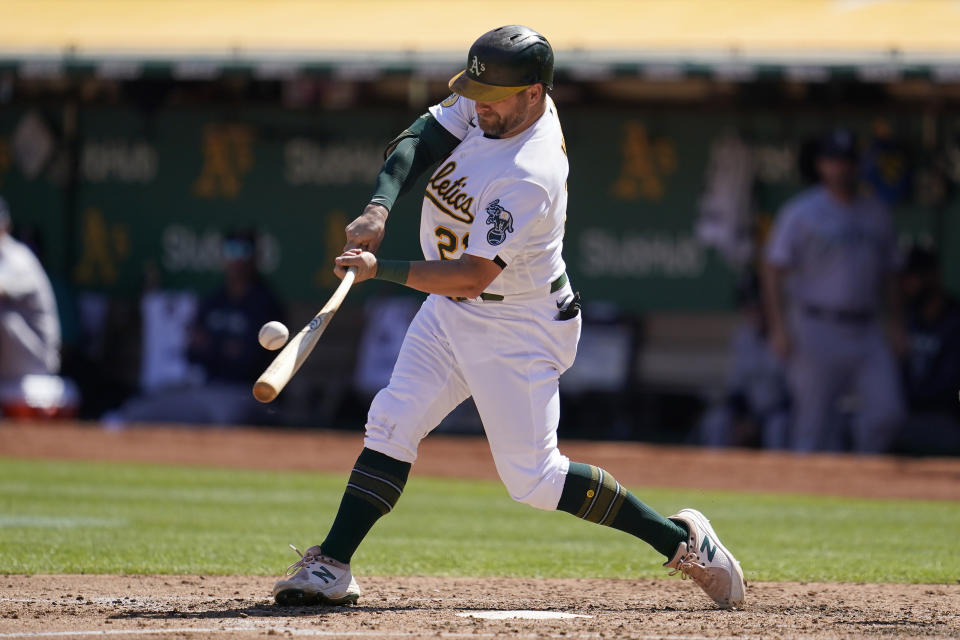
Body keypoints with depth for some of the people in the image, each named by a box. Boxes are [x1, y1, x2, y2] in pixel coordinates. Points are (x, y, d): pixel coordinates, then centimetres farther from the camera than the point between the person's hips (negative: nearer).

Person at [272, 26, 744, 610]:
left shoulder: (528, 178, -32)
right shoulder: (491, 106, -7)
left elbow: (470, 278, -32)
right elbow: (418, 142, -4)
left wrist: (380, 271, -31)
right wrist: (379, 207, -20)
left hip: (519, 331, -8)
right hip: (449, 316, 8)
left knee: (532, 478, -6)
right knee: (392, 426, -1)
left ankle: (681, 539, 5)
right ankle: (331, 569, 0)